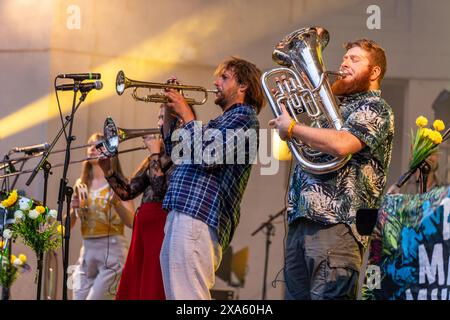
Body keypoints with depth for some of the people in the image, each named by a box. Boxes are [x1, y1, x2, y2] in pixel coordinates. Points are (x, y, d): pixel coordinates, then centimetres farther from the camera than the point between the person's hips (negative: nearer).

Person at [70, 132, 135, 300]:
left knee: (94, 298, -16)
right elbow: (68, 225, 13)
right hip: (86, 251, 6)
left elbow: (131, 221, -12)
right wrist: (74, 208, -7)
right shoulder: (81, 185, 14)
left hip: (111, 250, -5)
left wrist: (116, 202, -29)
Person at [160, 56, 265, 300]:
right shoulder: (221, 122, 28)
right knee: (176, 296, 10)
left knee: (188, 298, -17)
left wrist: (185, 114, -6)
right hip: (180, 215, 10)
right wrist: (169, 112, 20)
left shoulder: (244, 119, -2)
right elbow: (175, 152, 32)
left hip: (196, 218, -10)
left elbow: (207, 156, -16)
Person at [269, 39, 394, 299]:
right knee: (296, 295, 6)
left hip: (336, 222, -9)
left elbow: (342, 144, -18)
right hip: (301, 219, 9)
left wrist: (291, 128, -8)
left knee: (328, 295, -17)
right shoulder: (337, 103, 26)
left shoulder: (375, 108, -1)